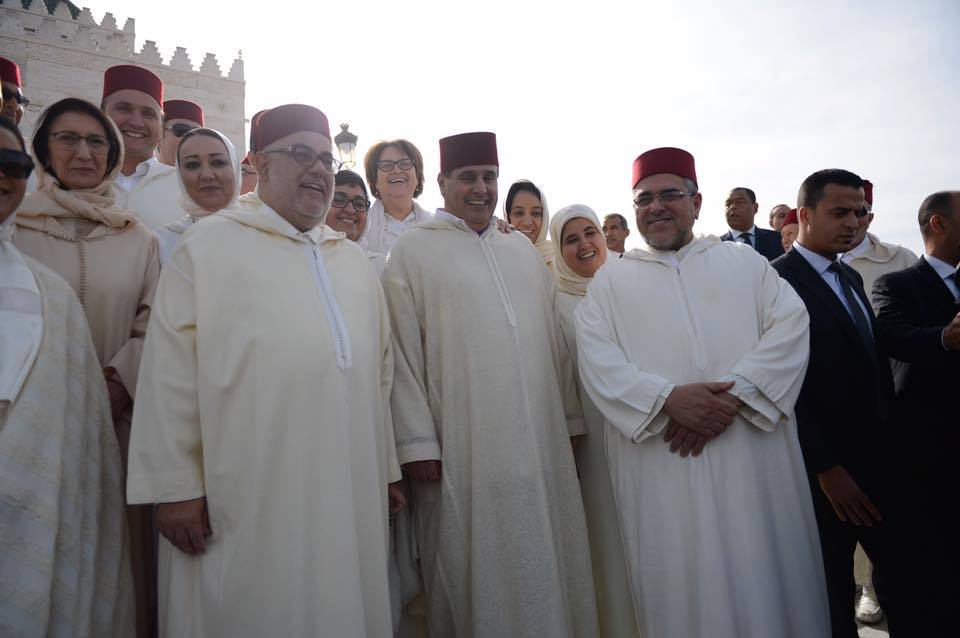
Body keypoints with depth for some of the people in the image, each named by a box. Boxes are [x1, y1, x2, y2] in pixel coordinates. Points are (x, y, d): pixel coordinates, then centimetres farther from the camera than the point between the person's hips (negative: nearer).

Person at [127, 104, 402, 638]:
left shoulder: (354, 260, 13)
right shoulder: (210, 245, -1)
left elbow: (381, 371, 13)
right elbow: (171, 374, -6)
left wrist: (386, 470, 12)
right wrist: (174, 486, -9)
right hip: (246, 506, -4)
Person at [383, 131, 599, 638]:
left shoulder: (523, 249, 15)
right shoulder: (413, 249, 0)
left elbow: (551, 340, 15)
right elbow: (402, 351, -6)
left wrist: (570, 419, 11)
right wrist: (417, 443, -11)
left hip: (540, 445, 5)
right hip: (461, 449, -4)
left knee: (544, 566, 13)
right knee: (472, 574, 7)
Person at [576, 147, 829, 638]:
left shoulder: (745, 263, 13)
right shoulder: (611, 279, 10)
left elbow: (790, 328, -1)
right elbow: (597, 360, -3)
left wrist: (734, 396, -16)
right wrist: (668, 398, -18)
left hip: (752, 457, 1)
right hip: (660, 467, -1)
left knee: (763, 577, 8)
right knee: (680, 585, 6)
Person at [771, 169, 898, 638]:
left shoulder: (851, 278, 13)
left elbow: (876, 363, 13)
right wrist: (826, 467, -16)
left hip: (879, 457, 7)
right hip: (827, 464, -7)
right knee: (834, 595, 8)